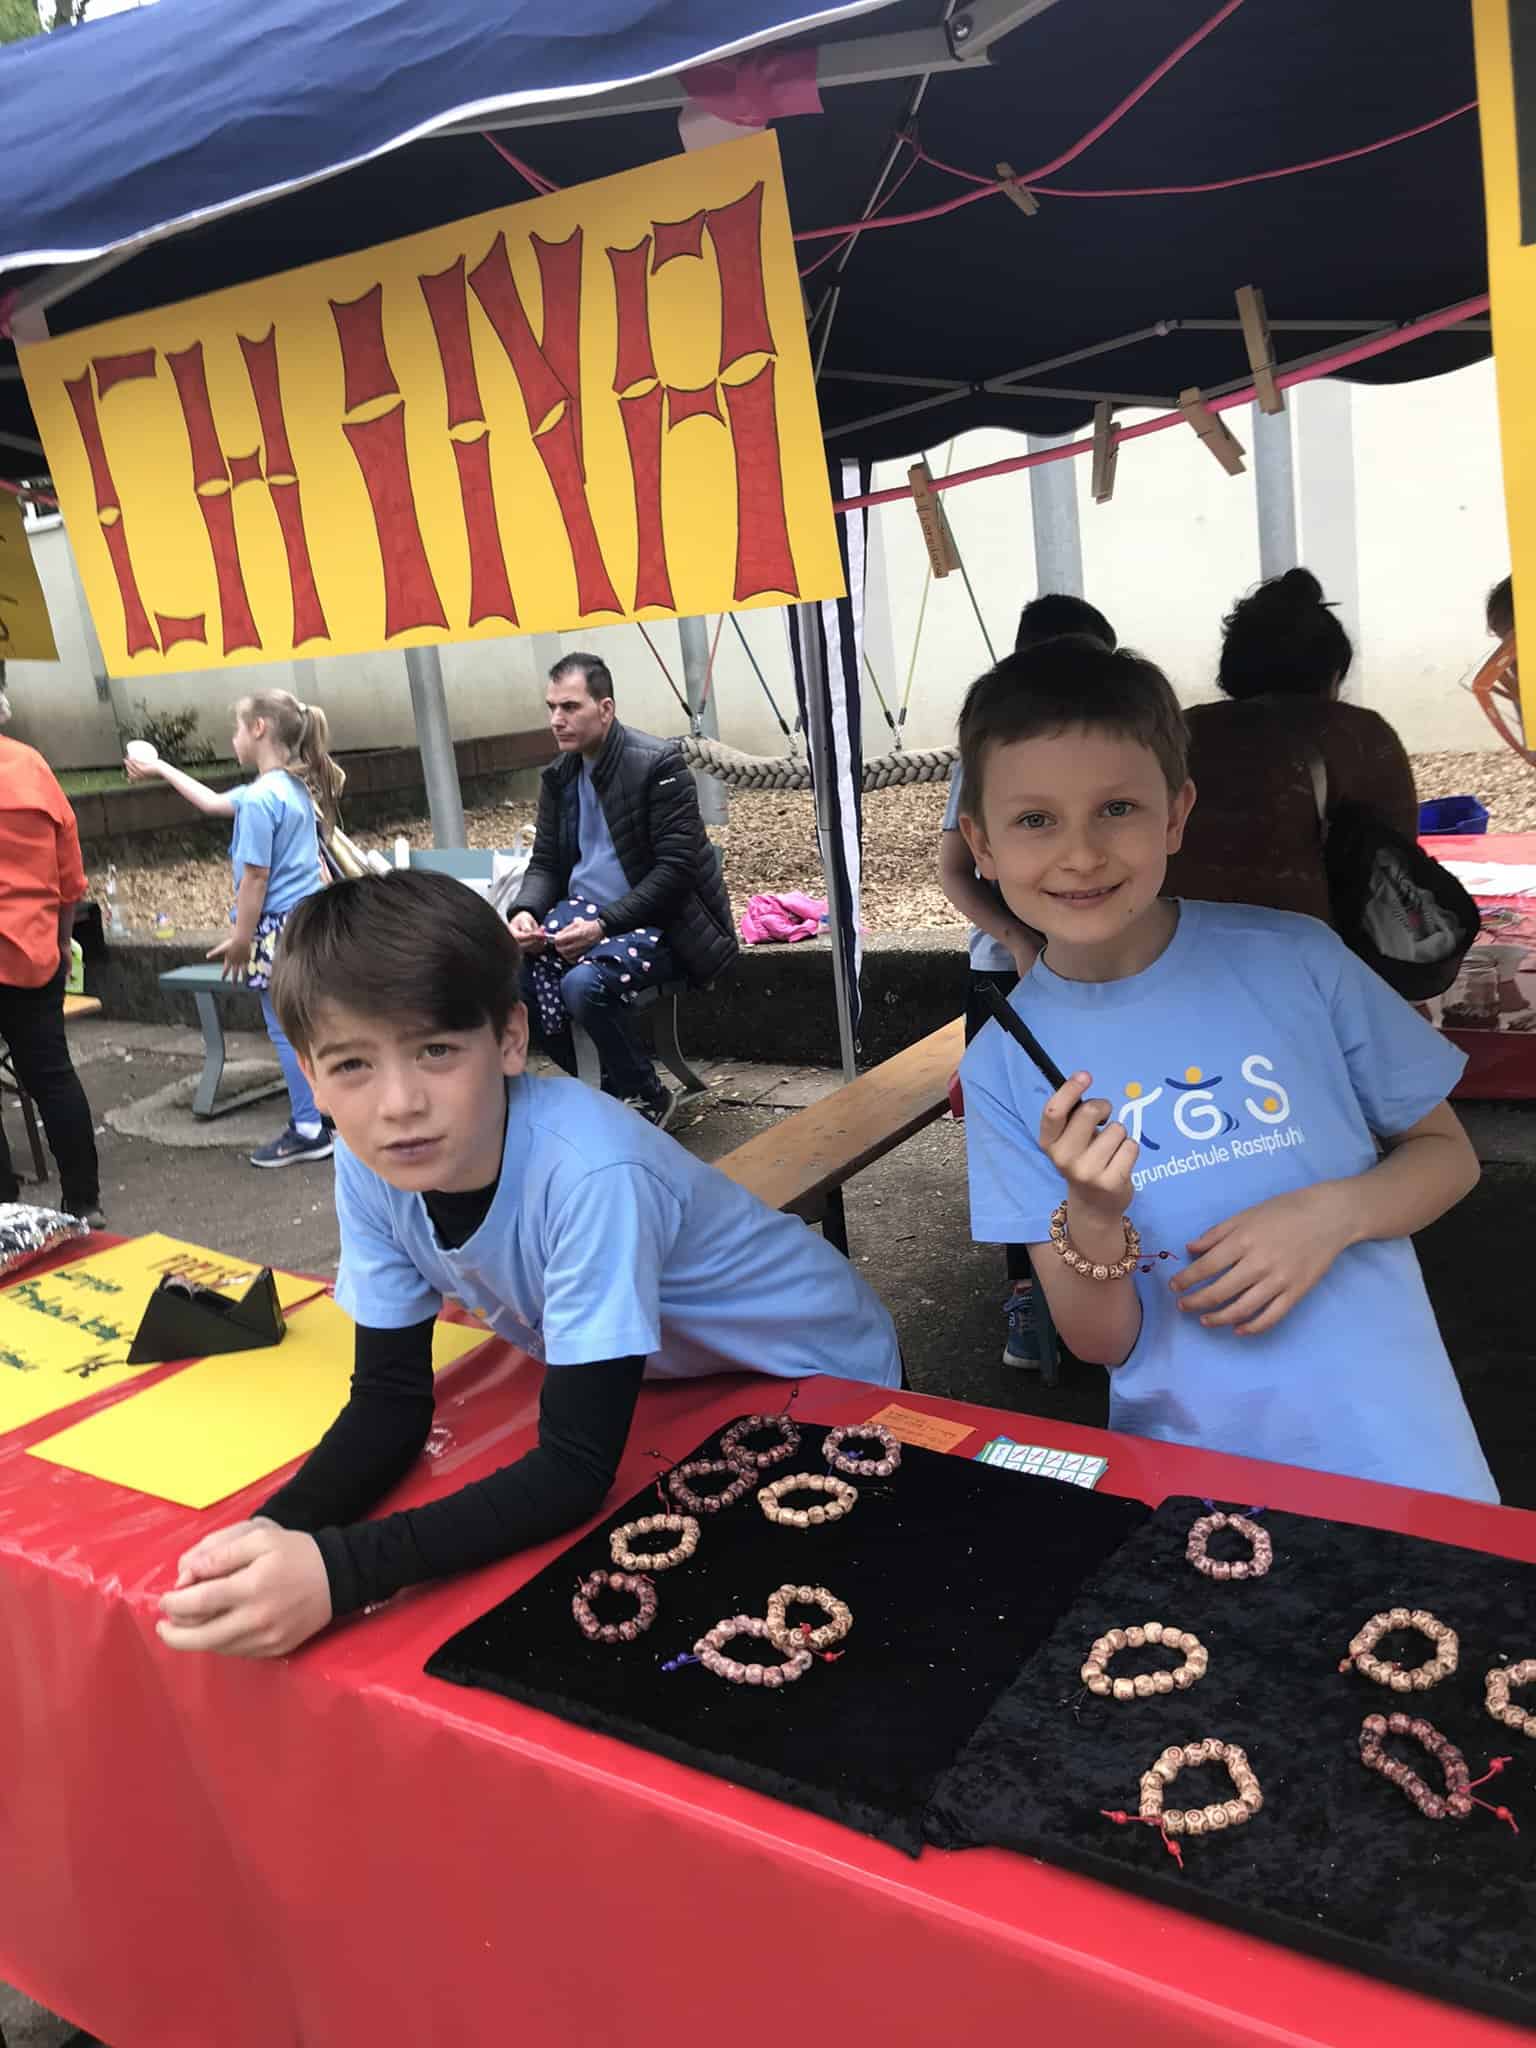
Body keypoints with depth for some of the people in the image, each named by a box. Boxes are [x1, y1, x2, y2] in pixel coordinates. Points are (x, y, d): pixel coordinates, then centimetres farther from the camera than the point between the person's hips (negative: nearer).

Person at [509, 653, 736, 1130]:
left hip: (656, 922, -7)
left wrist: (604, 925, -25)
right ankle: (603, 1086, 3)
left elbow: (675, 869, -17)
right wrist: (525, 912, -9)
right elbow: (545, 863, 13)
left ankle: (647, 1099, -5)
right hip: (584, 910, 7)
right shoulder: (559, 775, 9)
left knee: (583, 983, -33)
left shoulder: (658, 764, -12)